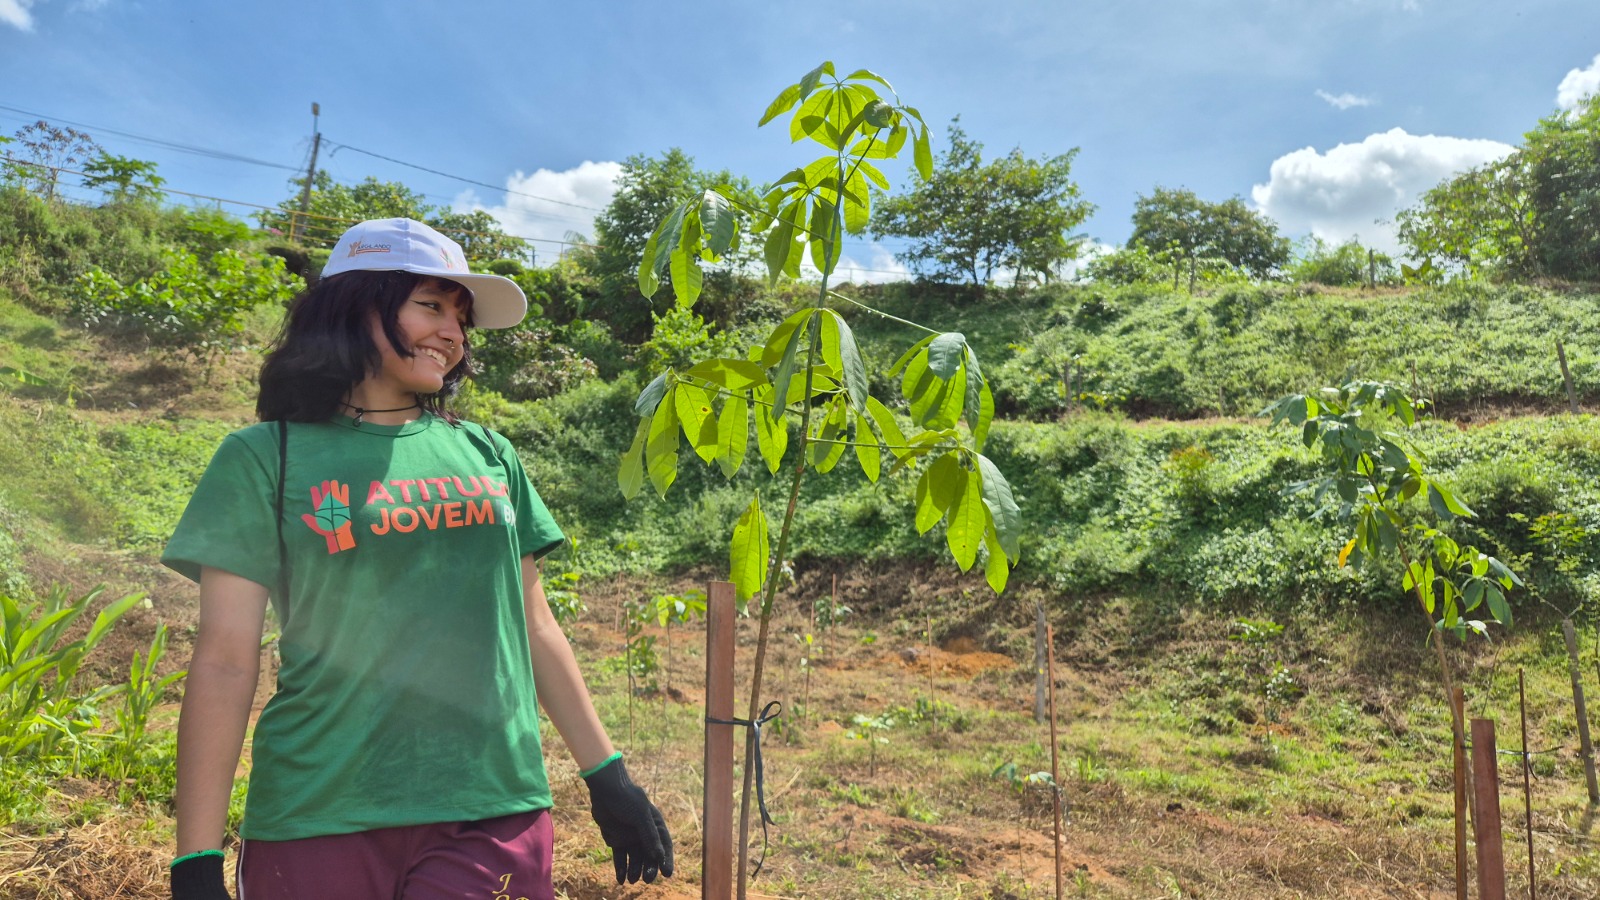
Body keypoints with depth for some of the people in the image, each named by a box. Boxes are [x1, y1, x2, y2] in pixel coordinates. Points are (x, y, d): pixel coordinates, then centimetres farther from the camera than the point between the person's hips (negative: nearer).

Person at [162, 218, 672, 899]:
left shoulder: (488, 455, 9)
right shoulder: (264, 458, -1)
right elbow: (224, 664, -4)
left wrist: (607, 776, 11)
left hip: (493, 816, 2)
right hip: (318, 824, -2)